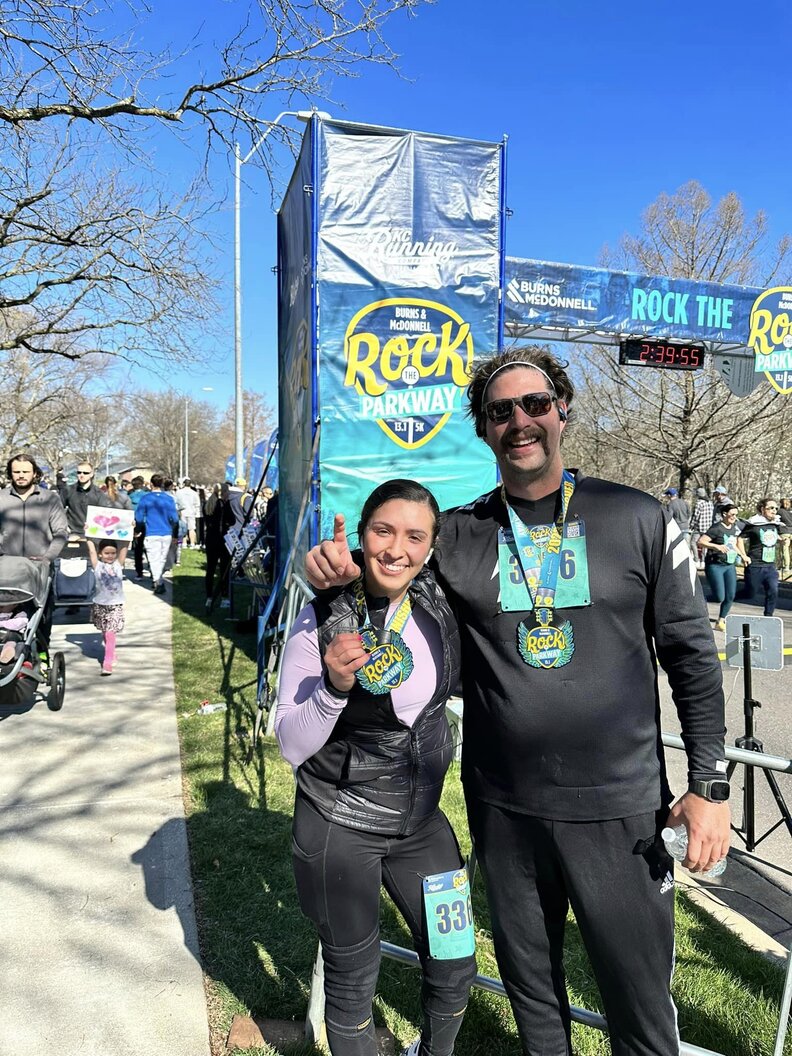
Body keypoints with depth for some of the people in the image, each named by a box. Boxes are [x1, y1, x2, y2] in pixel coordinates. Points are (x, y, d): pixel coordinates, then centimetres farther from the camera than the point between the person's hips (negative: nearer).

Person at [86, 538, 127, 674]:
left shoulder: (118, 564, 1)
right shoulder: (97, 565, -2)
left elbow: (124, 548, -2)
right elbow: (91, 550, -4)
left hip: (116, 605, -1)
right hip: (100, 604, 1)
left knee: (110, 633, -9)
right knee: (105, 632, 15)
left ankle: (108, 662, -11)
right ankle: (111, 653, 35)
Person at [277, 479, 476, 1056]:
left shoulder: (440, 606, -8)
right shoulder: (322, 621, -18)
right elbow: (292, 745, -16)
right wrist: (334, 687, -32)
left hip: (422, 820, 4)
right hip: (339, 828, -4)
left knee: (456, 970, 17)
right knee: (353, 982, 14)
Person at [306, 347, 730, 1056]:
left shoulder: (638, 520, -6)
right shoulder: (458, 536, -2)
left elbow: (691, 652, -1)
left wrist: (711, 783, -3)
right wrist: (335, 567, -14)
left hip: (618, 807, -1)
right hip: (502, 807, 2)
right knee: (529, 981, 23)